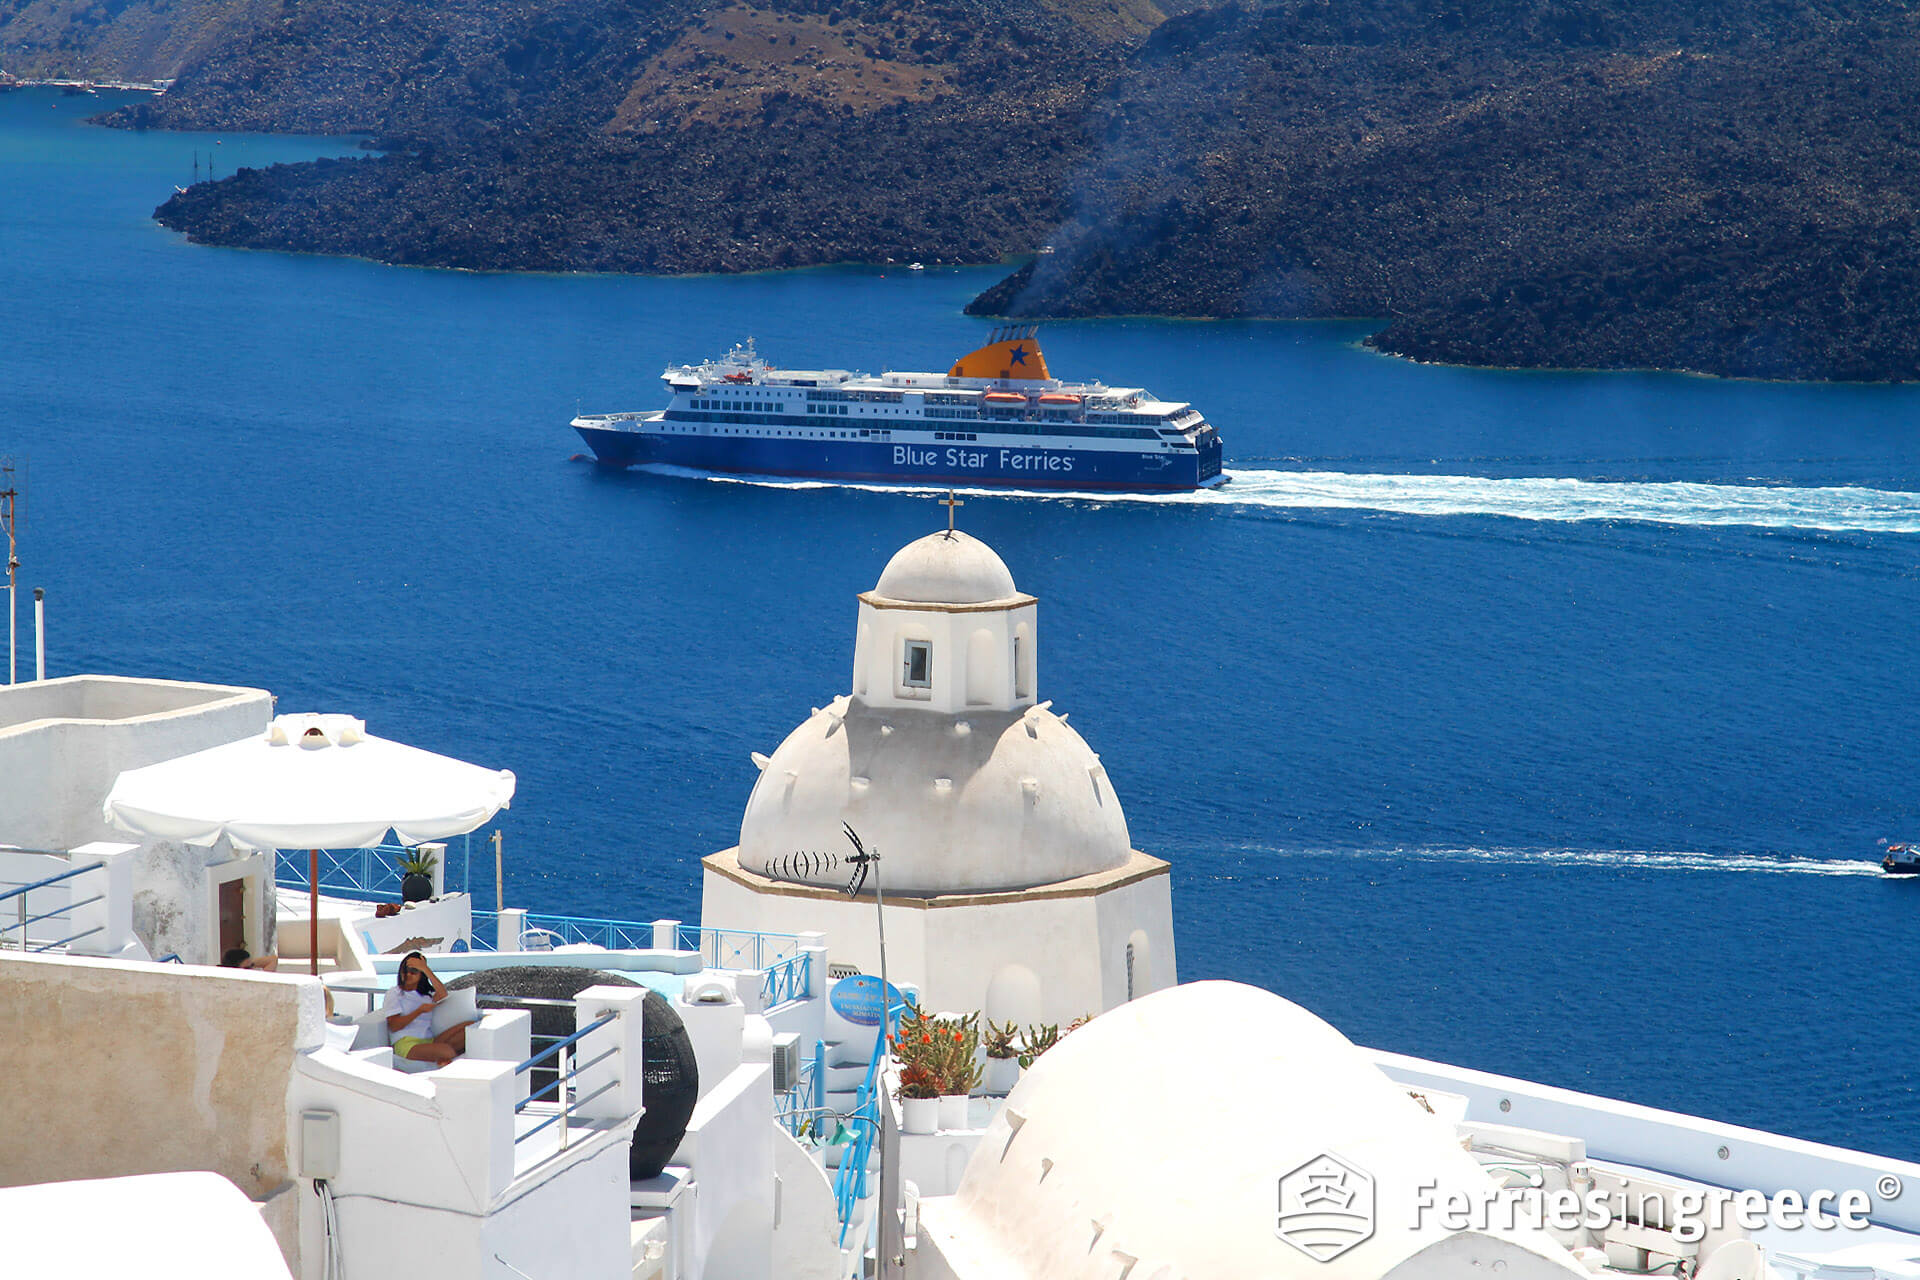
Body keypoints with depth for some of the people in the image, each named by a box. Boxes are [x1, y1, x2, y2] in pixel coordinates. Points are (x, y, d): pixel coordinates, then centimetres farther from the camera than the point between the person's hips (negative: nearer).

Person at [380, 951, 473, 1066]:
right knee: (446, 1050, -36)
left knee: (470, 1026, -16)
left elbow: (442, 995, -1)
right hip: (406, 1043, -6)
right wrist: (420, 1010, -8)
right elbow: (394, 1026, -3)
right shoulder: (394, 993, 11)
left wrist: (426, 969, -5)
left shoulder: (426, 993, 25)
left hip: (430, 1041, 6)